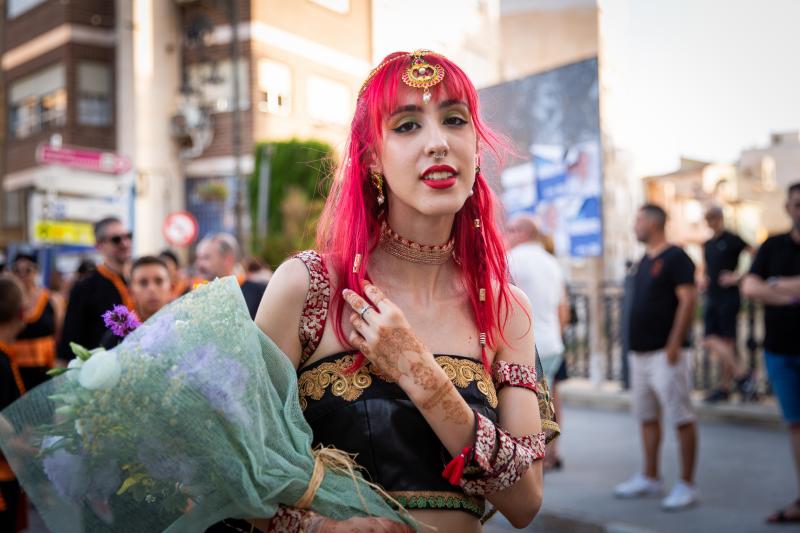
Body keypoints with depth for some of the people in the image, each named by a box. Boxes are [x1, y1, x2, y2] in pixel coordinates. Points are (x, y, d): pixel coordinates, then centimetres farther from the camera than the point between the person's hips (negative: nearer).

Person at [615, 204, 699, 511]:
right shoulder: (644, 261, 17)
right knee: (647, 417, 13)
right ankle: (650, 479, 22)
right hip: (640, 352, 9)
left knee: (680, 418, -4)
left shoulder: (675, 257, -8)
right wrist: (634, 344, 16)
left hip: (666, 352, -9)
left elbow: (688, 300, -16)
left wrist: (674, 344, -20)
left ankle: (686, 484, 2)